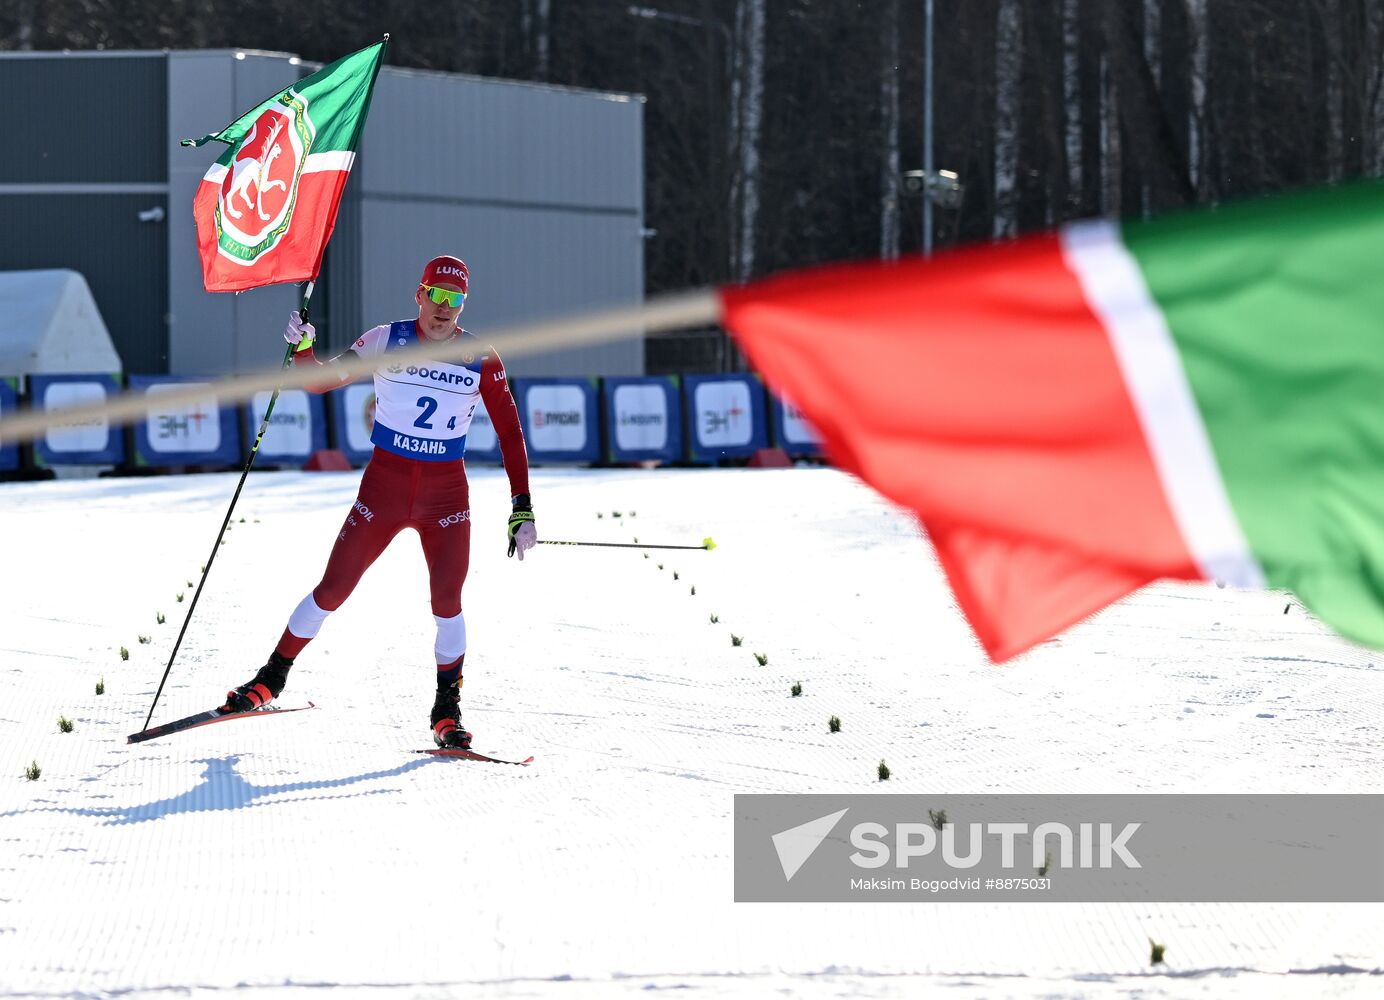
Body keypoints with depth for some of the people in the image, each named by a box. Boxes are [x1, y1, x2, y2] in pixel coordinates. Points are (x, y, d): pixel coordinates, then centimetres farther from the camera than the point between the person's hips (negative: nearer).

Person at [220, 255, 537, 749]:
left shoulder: (481, 359, -4)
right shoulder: (387, 341, -4)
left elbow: (510, 434, -2)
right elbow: (324, 380, -2)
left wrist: (522, 508, -7)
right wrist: (301, 348, -24)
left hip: (446, 493, 0)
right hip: (384, 484, 0)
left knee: (447, 602, -11)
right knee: (332, 589, 2)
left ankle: (447, 711, 3)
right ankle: (272, 678, 19)